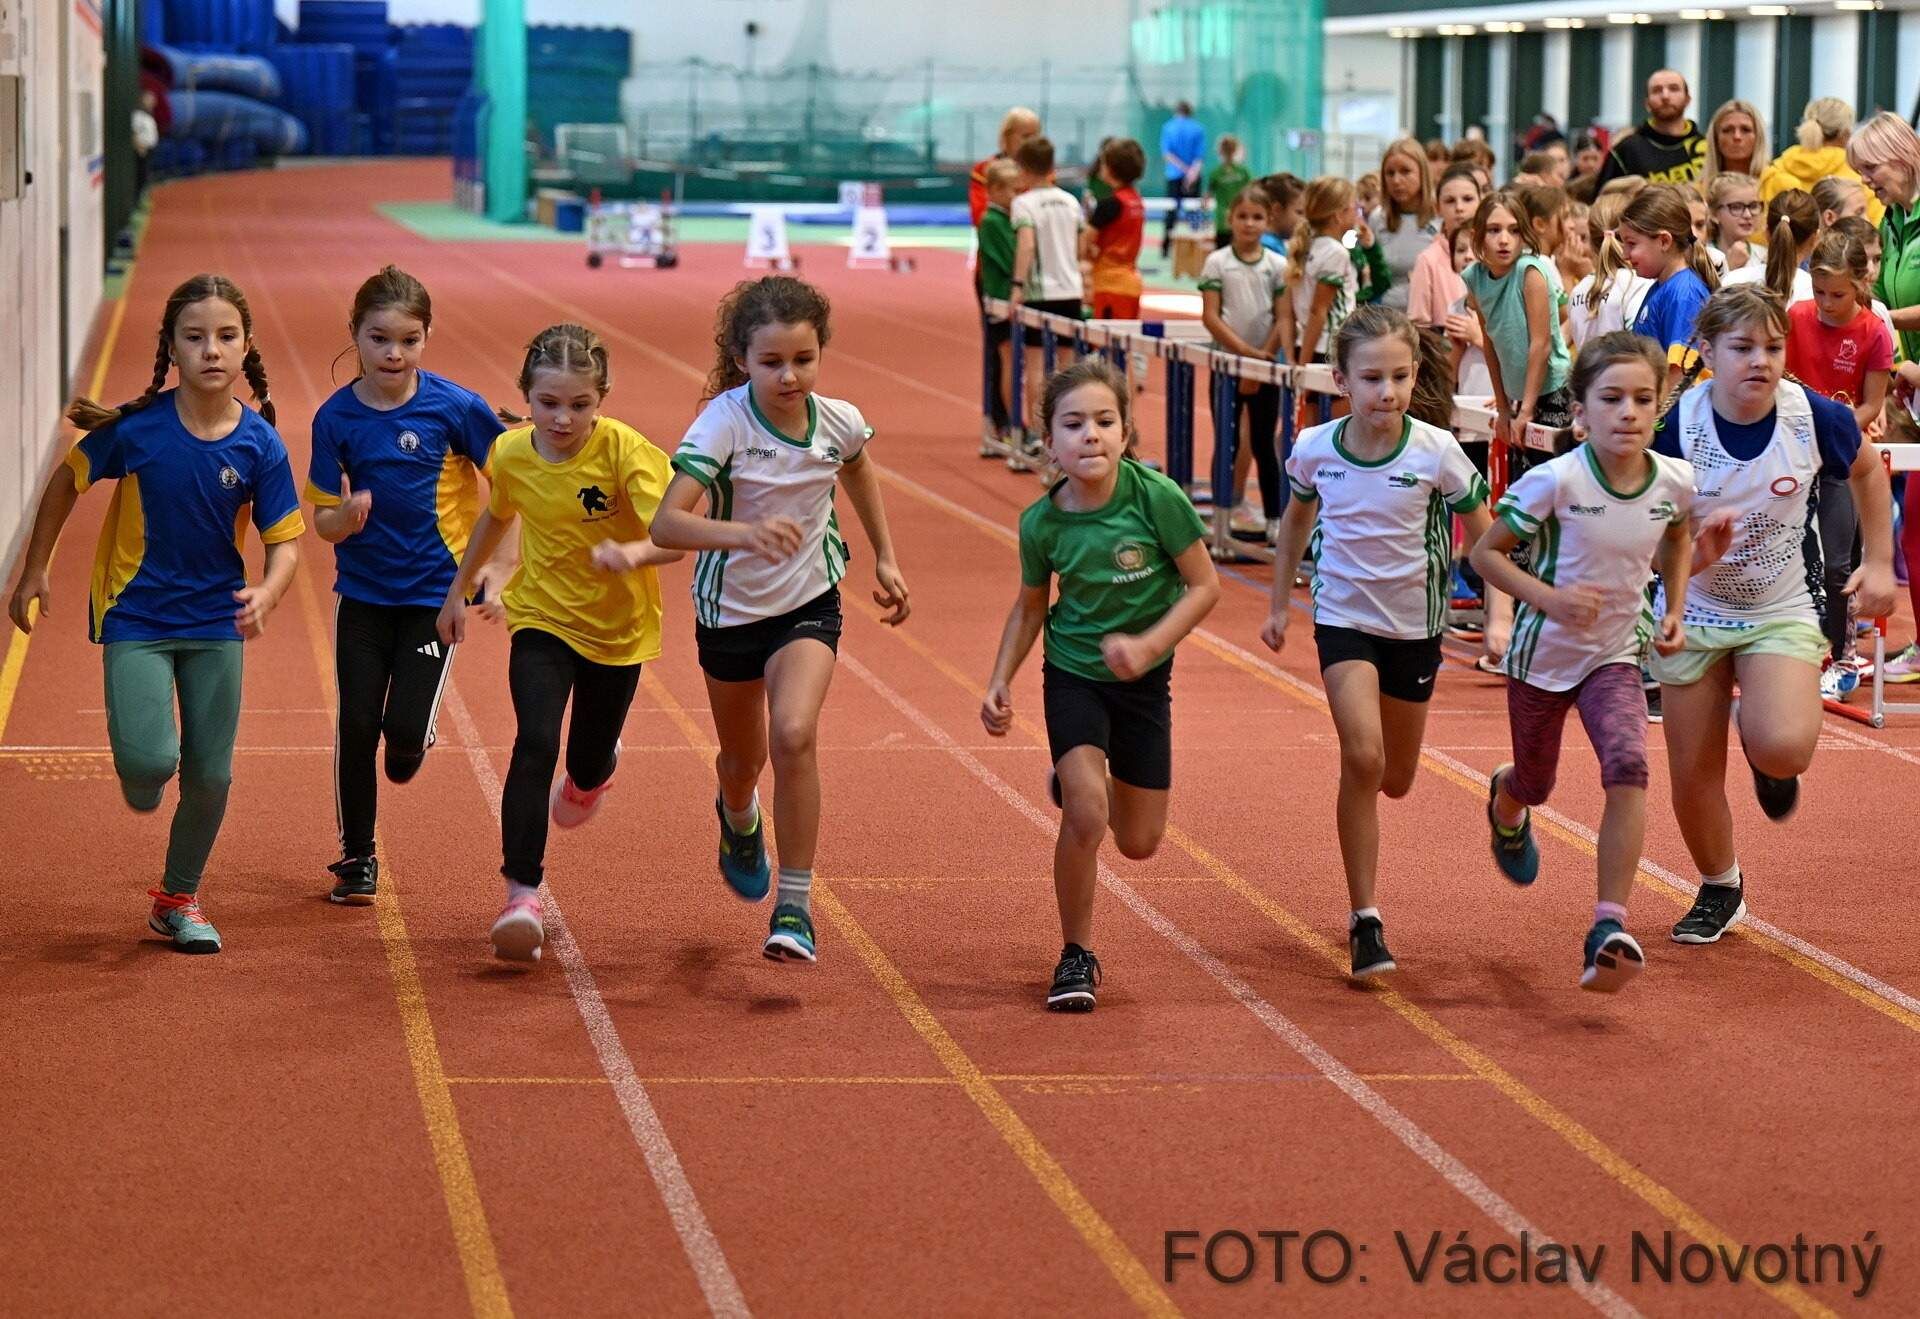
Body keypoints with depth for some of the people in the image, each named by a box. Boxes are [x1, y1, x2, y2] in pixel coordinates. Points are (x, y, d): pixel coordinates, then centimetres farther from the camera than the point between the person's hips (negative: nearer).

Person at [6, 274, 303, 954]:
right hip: (136, 614, -2)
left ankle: (179, 899, 27)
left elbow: (284, 541, -6)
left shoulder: (260, 445, -11)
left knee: (209, 775, 5)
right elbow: (66, 482, 1)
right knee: (151, 760, -18)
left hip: (216, 620, 2)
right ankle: (140, 780, 21)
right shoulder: (138, 427, -15)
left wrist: (266, 595, -27)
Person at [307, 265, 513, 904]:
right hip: (363, 593, 2)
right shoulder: (336, 418, -6)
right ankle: (357, 858, 16)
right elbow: (324, 522, -2)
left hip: (434, 592, -2)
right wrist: (346, 516, -26)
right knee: (356, 725, -2)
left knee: (405, 727, -11)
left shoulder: (455, 408, -12)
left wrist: (502, 564, -9)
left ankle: (407, 742, 28)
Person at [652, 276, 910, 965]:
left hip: (809, 605, 1)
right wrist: (743, 532, -53)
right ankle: (738, 818, 59)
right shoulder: (723, 424, -25)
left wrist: (885, 559, 17)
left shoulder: (838, 422, -13)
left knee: (794, 735, -25)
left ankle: (795, 906, -14)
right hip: (730, 611, -1)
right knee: (744, 757, 19)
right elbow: (666, 524, -37)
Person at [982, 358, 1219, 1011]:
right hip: (1072, 673, -1)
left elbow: (1205, 585, -12)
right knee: (1085, 812, -22)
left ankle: (1074, 778, 44)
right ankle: (1076, 955, -2)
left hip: (1144, 679, 1)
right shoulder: (1042, 521, -15)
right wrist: (1000, 683, -5)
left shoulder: (1157, 498, -21)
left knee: (1138, 843, 10)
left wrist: (1148, 644, -24)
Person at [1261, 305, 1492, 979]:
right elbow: (1296, 520, 11)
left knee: (1395, 780, 12)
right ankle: (1365, 922, -12)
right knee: (1363, 757, -19)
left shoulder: (1437, 454, -16)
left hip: (1415, 626, 1)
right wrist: (1279, 603, 15)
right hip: (1344, 618, -1)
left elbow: (1484, 537, -3)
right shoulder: (1314, 451, -11)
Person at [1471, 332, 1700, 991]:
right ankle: (1505, 803, 60)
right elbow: (1486, 552, -16)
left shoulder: (1674, 482, -12)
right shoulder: (1557, 481, -25)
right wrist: (1548, 596, -29)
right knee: (1535, 784, 19)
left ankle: (1608, 930, -24)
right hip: (1542, 654, -2)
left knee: (1628, 768, -24)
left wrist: (1674, 611, 1)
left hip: (1616, 655, 2)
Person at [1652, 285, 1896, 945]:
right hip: (1695, 612, 1)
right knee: (1694, 774, 4)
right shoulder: (1678, 426, -20)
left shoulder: (1815, 418, -16)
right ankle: (1719, 889, 34)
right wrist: (1691, 550, -35)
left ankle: (1766, 757, 15)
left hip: (1782, 611, -1)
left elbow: (1868, 469, 7)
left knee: (1784, 748, -25)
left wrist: (1878, 562, 7)